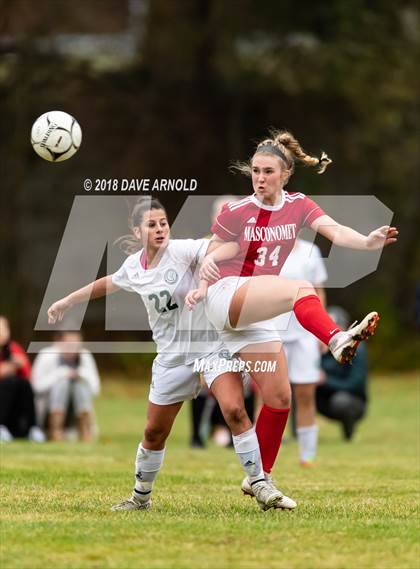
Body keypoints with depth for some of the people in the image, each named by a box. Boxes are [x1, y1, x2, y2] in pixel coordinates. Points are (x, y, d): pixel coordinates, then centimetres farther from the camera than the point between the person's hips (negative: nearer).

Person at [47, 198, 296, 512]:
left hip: (213, 344, -5)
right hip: (172, 355, 5)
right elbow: (108, 283, 24)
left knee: (235, 410, -23)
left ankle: (261, 486, -16)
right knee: (154, 432, 10)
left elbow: (222, 249, -30)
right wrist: (66, 301, 33)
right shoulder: (133, 267, 2)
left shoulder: (182, 250, -14)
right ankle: (141, 495, 32)